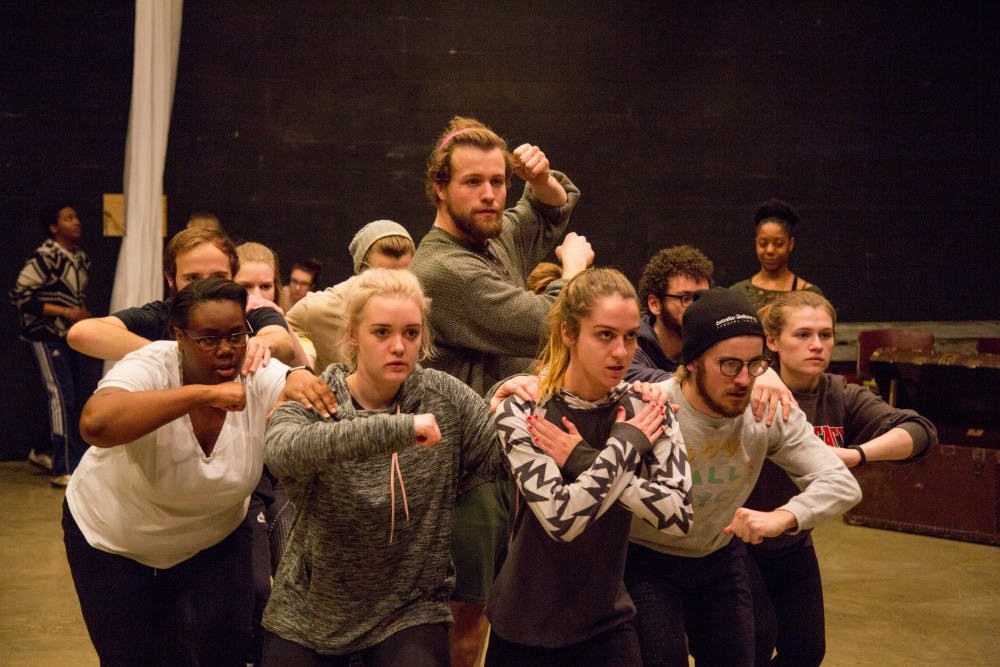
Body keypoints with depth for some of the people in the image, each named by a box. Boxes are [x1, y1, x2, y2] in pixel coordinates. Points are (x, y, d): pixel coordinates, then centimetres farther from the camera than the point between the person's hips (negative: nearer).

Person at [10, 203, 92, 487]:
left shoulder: (82, 259, 9)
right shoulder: (44, 258, -15)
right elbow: (20, 295, -18)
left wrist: (85, 314, 1)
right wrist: (65, 312, -20)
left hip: (69, 336, 8)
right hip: (45, 335, -8)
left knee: (73, 396, 11)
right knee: (62, 394, -13)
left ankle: (45, 452, 30)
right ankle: (64, 469, -12)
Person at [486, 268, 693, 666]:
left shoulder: (644, 408, -5)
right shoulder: (523, 410, -14)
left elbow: (679, 514, -16)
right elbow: (560, 517, -25)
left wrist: (585, 461, -20)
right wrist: (624, 444, -19)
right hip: (525, 627, -2)